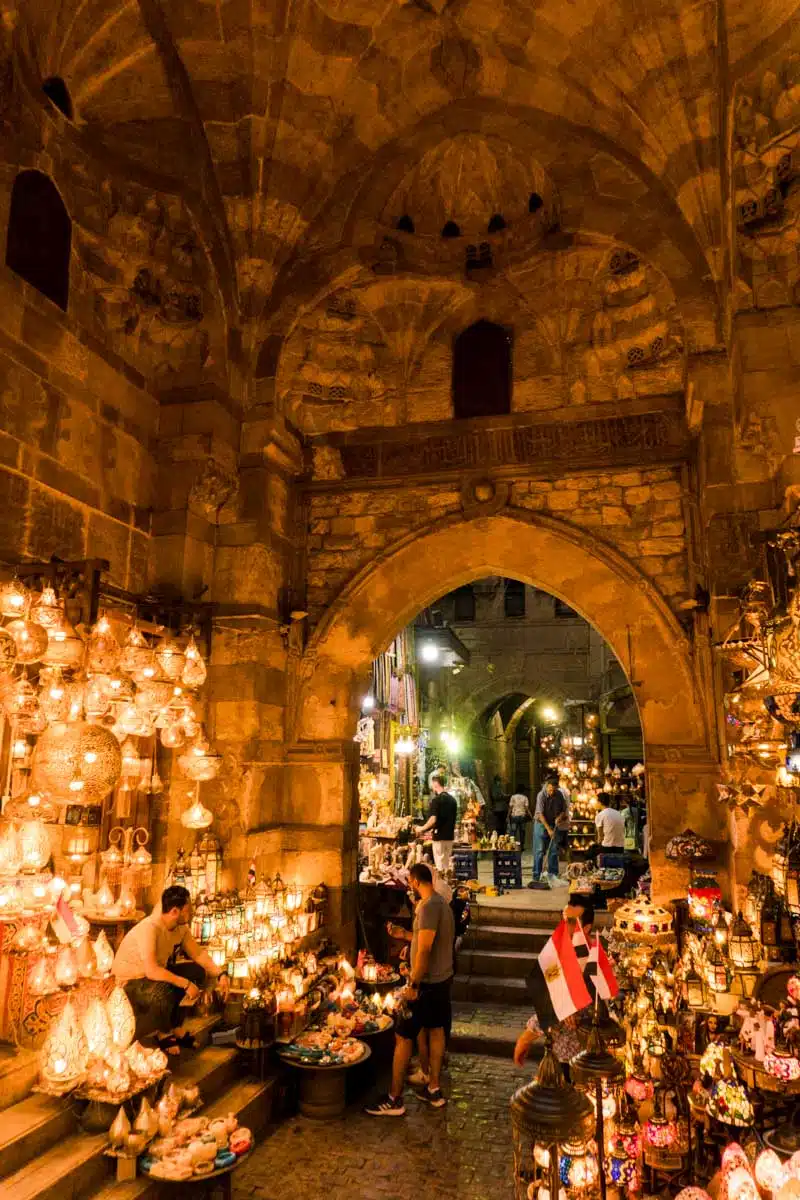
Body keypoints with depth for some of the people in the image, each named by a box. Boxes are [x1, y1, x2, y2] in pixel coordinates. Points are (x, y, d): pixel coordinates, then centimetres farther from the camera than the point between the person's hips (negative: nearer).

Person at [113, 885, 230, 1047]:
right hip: (129, 983, -9)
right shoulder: (149, 928, -31)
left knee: (197, 971, -4)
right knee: (163, 993, -37)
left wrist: (221, 974, -13)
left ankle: (168, 1027, 8)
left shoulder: (181, 926, -5)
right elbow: (152, 970, -39)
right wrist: (186, 984, -32)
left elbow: (198, 953, 2)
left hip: (156, 976, 9)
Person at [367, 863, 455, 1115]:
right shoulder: (442, 902, 8)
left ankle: (394, 1100, 8)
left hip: (428, 983, -10)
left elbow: (425, 949, -26)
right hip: (443, 979, 10)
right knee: (435, 1030, 18)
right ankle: (434, 1089, 29)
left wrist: (413, 984, -22)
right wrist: (405, 935, 15)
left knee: (403, 1037, 0)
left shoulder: (428, 906, -22)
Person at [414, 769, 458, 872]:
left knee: (440, 866, -1)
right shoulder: (452, 799, 10)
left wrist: (422, 829, -5)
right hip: (450, 836, 7)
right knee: (447, 865, 15)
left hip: (440, 836, -7)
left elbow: (433, 820, -21)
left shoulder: (436, 799, -14)